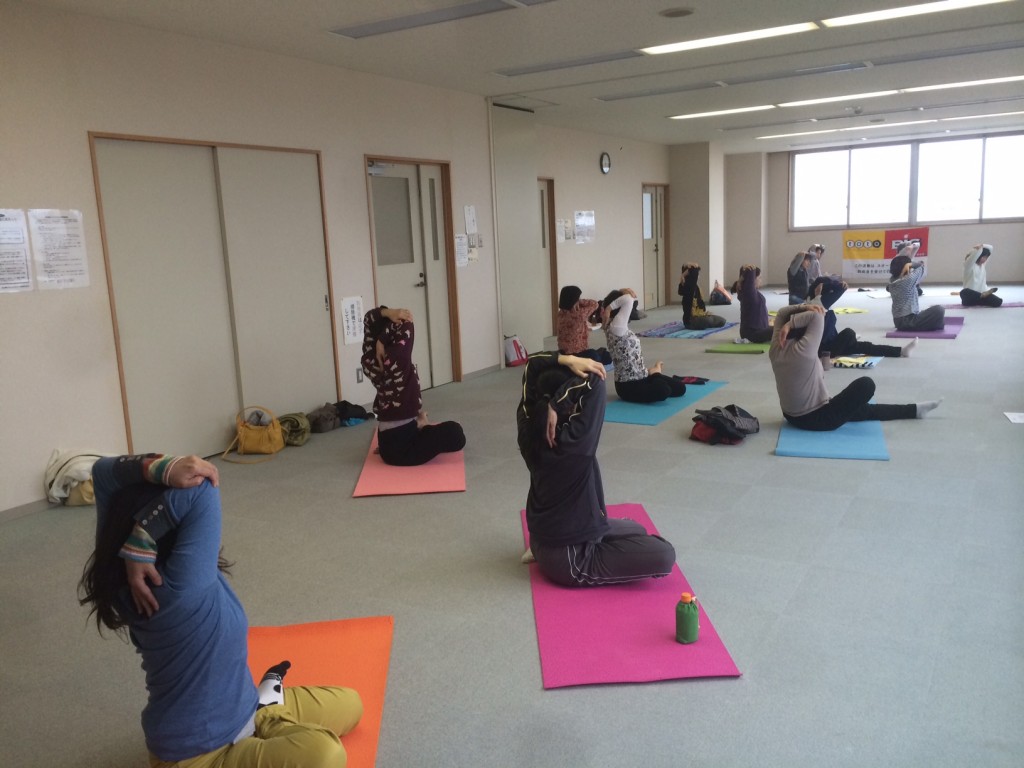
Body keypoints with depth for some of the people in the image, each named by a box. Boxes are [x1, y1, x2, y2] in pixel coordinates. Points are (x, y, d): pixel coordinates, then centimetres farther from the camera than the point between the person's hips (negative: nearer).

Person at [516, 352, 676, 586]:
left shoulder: (528, 430, -10)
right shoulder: (575, 439, -29)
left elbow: (533, 364, -2)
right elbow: (594, 382, -32)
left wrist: (566, 360, -18)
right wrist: (555, 406, -29)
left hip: (542, 540, 8)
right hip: (567, 559, -8)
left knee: (635, 530, 27)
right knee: (664, 555, -10)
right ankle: (584, 570, -2)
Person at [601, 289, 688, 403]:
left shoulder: (621, 327, 7)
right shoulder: (615, 327, -22)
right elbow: (628, 300, -33)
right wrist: (608, 308, -21)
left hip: (641, 377, 9)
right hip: (628, 386, -9)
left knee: (680, 388, 6)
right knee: (663, 391, -32)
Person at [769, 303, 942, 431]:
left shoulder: (775, 349, -4)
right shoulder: (804, 350, -26)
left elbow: (782, 313, 6)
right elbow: (817, 317, -27)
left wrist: (803, 307, -11)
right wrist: (791, 323, -21)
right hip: (817, 418, -9)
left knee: (862, 408, 24)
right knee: (866, 384, -6)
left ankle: (915, 409, 41)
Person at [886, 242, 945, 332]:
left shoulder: (892, 280, 5)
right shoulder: (909, 279, -16)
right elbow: (922, 266, 2)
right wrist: (910, 264, 11)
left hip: (898, 321, 9)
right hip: (908, 321, -9)